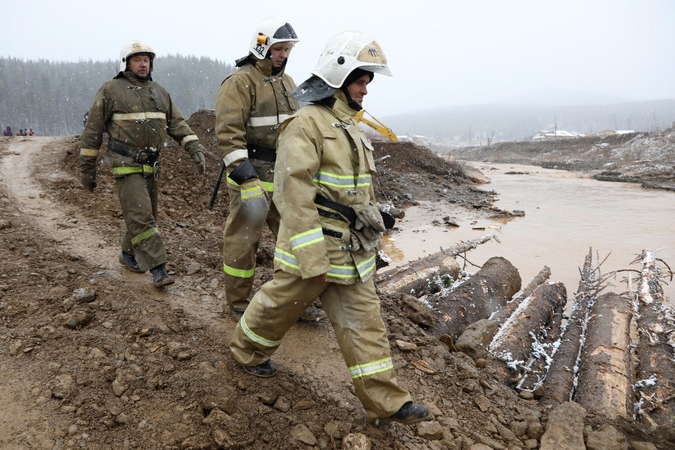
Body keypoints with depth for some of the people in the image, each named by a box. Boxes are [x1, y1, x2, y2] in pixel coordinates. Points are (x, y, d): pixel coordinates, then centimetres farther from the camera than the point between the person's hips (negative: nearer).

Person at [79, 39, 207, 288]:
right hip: (126, 165, -6)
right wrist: (87, 169, -2)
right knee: (140, 216, -12)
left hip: (152, 165, 6)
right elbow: (93, 130, -2)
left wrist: (196, 149, -8)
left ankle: (128, 253, 36)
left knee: (144, 215, 15)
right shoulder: (111, 90, -4)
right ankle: (158, 268, -13)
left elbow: (177, 124, 8)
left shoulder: (160, 92, 12)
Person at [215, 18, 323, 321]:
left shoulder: (287, 82, 15)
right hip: (252, 175, -7)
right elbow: (229, 131, -20)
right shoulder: (240, 82, -11)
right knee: (243, 239, 3)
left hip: (286, 176, 8)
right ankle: (238, 305, 19)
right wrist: (245, 176, -26)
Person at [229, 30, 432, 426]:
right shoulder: (306, 123, -16)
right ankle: (246, 350, 42)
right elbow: (294, 193, -24)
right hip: (311, 248, -8)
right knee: (280, 306, 14)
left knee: (364, 322, 7)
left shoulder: (351, 127, 13)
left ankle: (385, 401, 14)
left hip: (352, 255, 8)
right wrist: (312, 260, -26)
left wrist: (370, 236, 22)